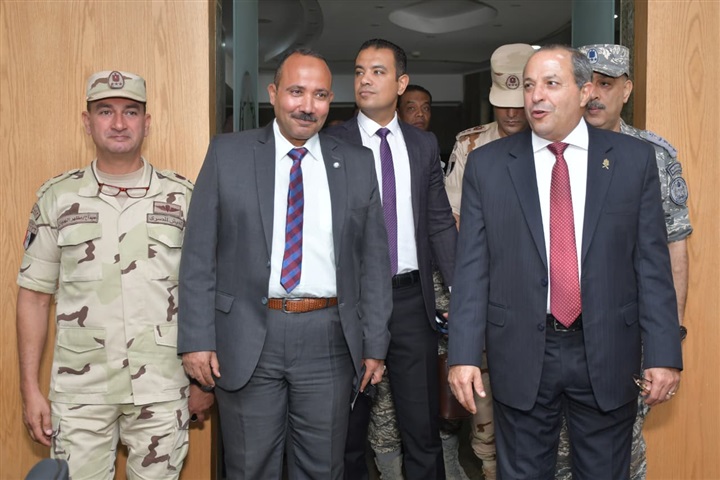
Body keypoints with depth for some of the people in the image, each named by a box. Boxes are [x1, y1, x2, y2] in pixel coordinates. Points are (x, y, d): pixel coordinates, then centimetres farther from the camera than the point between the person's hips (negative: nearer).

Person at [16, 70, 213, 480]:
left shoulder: (182, 196, 2)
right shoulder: (57, 198, 3)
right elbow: (34, 296, 5)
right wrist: (30, 389, 1)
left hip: (162, 391, 0)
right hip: (79, 390, 0)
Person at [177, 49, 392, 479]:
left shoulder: (357, 164, 6)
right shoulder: (228, 154, 1)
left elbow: (374, 260, 6)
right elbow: (199, 254, -1)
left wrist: (375, 344, 3)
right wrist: (197, 339, -6)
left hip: (329, 340, 1)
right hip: (247, 340, -1)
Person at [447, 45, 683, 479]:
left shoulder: (634, 159, 0)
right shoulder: (487, 164, 0)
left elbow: (652, 262, -1)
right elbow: (472, 267, -2)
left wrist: (663, 354, -5)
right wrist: (464, 354, -8)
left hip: (606, 353, 0)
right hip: (521, 353, 0)